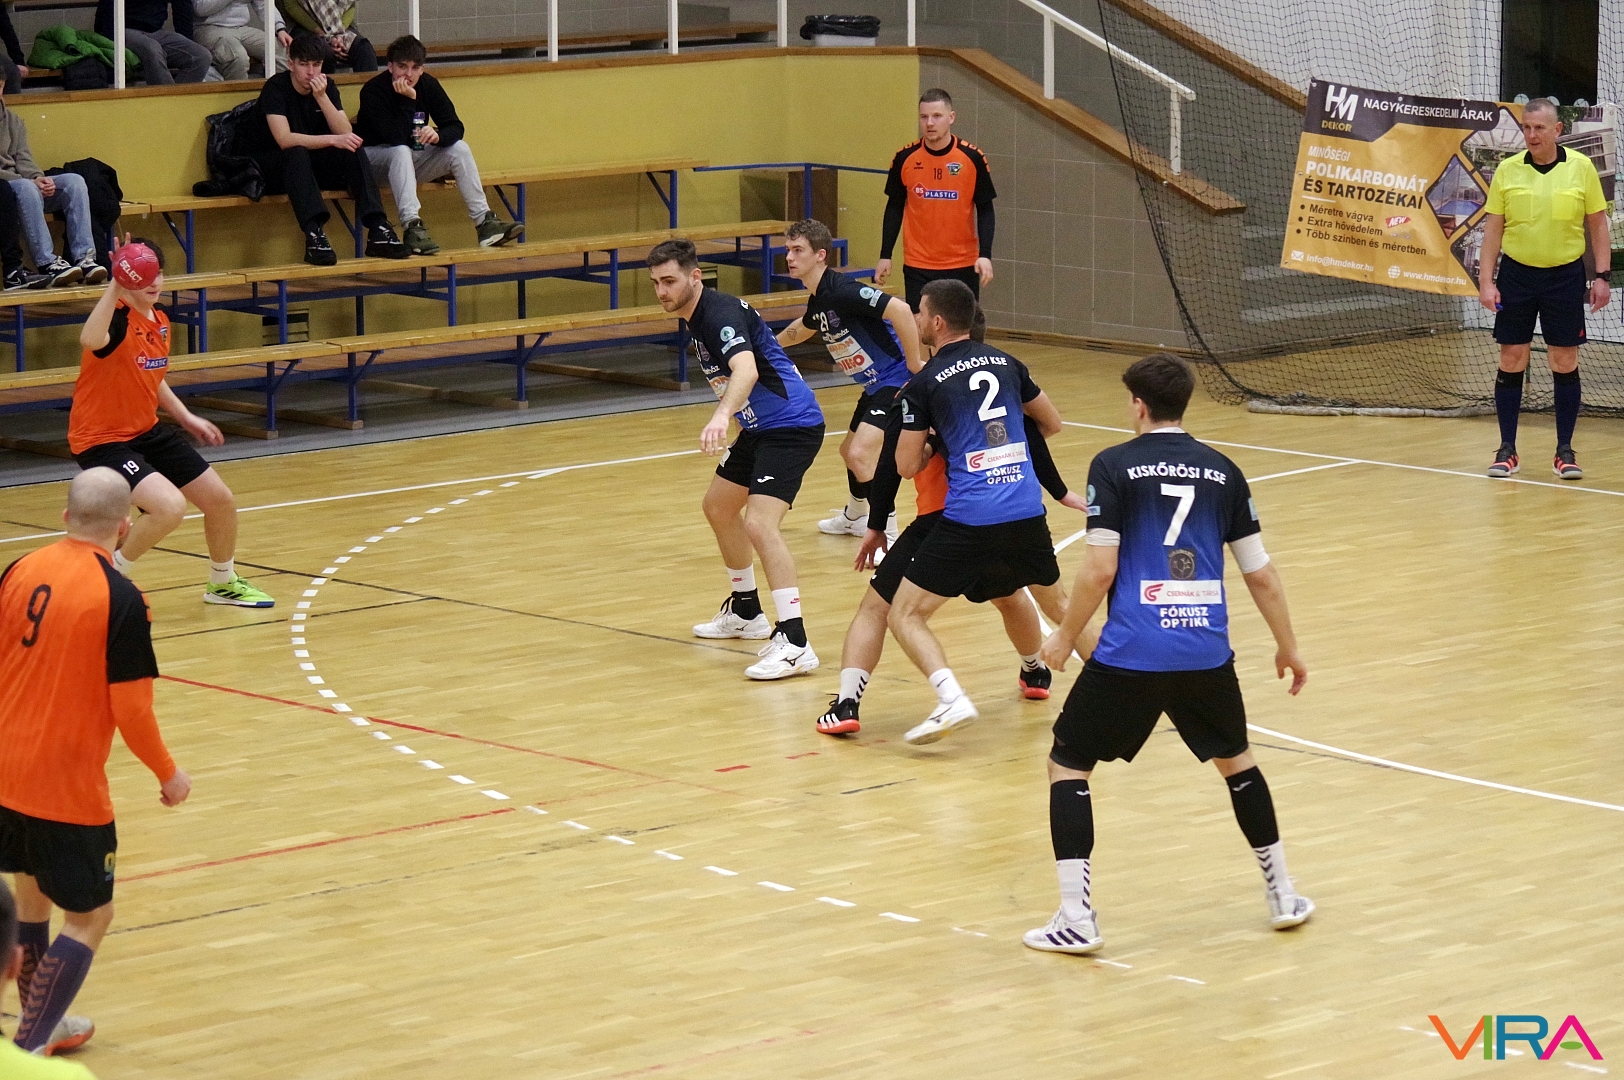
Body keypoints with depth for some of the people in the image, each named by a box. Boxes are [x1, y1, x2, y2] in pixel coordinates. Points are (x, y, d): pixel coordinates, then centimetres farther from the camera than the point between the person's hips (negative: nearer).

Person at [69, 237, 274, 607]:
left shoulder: (160, 320, 5)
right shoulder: (118, 320, -22)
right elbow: (90, 341, -49)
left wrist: (186, 417, 21)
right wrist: (115, 287, -55)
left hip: (147, 432, 9)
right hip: (102, 439, -9)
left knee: (220, 500, 13)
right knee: (170, 506, -29)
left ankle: (224, 583, 39)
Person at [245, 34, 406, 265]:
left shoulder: (327, 87, 1)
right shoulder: (276, 87, -16)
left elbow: (346, 134, -11)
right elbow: (284, 139, -29)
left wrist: (322, 97, -21)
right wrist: (332, 140, -34)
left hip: (311, 167, 5)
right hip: (272, 166, -5)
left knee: (354, 151, -20)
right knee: (297, 153, -37)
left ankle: (377, 231, -31)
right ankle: (314, 235, -51)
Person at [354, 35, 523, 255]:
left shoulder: (429, 85, -5)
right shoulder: (373, 90, -22)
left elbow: (456, 127, -8)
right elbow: (394, 138, -30)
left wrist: (438, 135, -31)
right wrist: (408, 100, -33)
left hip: (412, 161, 6)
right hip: (374, 158, -6)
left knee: (459, 148, -13)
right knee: (401, 152, -36)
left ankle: (485, 222, -17)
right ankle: (411, 227, -46)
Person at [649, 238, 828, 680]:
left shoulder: (720, 313, -23)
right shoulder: (693, 319, 8)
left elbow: (746, 369, -43)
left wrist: (722, 415, -59)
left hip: (791, 427, -11)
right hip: (759, 427, 11)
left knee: (760, 524, -24)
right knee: (719, 507, 25)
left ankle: (794, 643, -27)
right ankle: (746, 613, 42)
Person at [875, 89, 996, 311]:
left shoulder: (972, 158, -5)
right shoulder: (905, 158, -1)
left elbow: (985, 210, -1)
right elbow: (894, 208, 8)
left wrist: (985, 255, -12)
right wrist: (885, 256, 4)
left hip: (962, 266, -1)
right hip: (917, 267, 1)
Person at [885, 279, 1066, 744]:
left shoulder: (924, 384, -3)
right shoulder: (1005, 363, 12)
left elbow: (907, 467, 1)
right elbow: (1052, 423, 24)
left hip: (969, 519, -5)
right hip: (1028, 512, 5)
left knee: (905, 615, 1)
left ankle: (951, 699, -18)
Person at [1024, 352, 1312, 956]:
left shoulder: (1114, 467, -2)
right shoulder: (1221, 472, 10)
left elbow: (1099, 570, -8)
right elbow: (1261, 574, 12)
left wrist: (1065, 638, 5)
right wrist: (1287, 646, 24)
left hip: (1130, 655, -4)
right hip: (1206, 651, 4)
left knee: (1067, 765, 10)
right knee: (1234, 759, 27)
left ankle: (1076, 919, 0)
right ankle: (1283, 896, 31)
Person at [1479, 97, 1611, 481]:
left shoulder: (1581, 168, -1)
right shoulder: (1507, 170, 0)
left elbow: (1598, 225, 4)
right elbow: (1493, 229, 3)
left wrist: (1603, 276, -3)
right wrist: (1486, 280, -4)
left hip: (1565, 276, -1)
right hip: (1517, 273, 1)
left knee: (1565, 363, 1)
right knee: (1511, 362, 2)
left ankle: (1564, 452, 10)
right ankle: (1507, 449, 10)